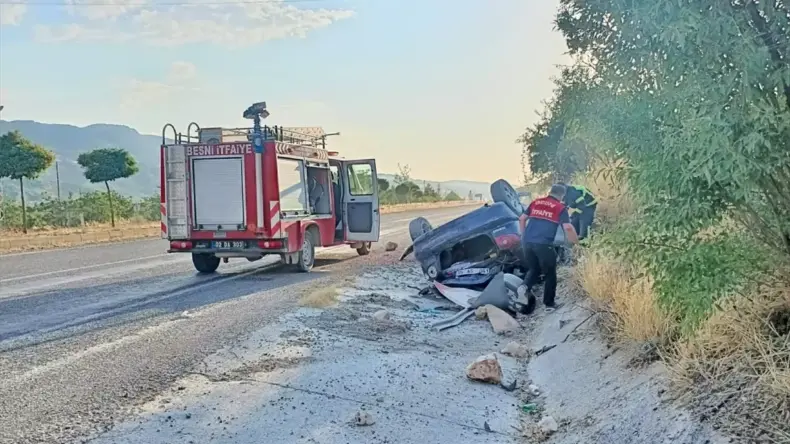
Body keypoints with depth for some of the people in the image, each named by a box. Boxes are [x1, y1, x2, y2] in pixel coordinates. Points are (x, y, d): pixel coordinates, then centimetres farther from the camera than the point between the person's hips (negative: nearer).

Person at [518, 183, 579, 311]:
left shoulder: (535, 202, 16)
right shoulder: (561, 208, 2)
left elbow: (522, 219, 19)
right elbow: (568, 228, -10)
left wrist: (524, 236, 28)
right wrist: (577, 242, 3)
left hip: (527, 242, 5)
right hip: (544, 244, -4)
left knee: (533, 269, 22)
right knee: (550, 274, 13)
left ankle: (525, 286, -6)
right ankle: (549, 303, 16)